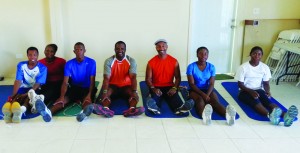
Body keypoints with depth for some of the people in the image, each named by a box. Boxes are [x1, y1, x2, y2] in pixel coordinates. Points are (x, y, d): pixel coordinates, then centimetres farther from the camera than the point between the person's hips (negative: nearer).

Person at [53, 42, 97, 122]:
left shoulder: (91, 62, -6)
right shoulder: (69, 63, -2)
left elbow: (92, 80, -12)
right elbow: (65, 82, -10)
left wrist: (89, 94, -31)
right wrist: (62, 96, -28)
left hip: (87, 88, -2)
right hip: (74, 88, 3)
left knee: (87, 99, -37)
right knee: (64, 98, -29)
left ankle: (84, 111, -73)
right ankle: (49, 112, -57)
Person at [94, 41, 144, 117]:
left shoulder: (131, 61, -6)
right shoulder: (109, 61, -7)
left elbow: (133, 77, -18)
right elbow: (106, 78, -16)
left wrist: (135, 91, -36)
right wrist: (104, 91, -36)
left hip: (126, 86, 0)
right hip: (113, 85, 0)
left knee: (134, 94, -32)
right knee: (104, 94, -32)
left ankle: (132, 109, -59)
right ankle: (106, 109, -59)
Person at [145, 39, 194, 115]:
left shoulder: (174, 61, 4)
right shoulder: (151, 62, 2)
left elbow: (178, 77, 4)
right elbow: (148, 79, -2)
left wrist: (174, 88, -16)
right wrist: (153, 88, -22)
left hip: (169, 87, 1)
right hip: (156, 87, 0)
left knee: (173, 94, -34)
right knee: (155, 95, -35)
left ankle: (179, 108, -63)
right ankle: (155, 107, -67)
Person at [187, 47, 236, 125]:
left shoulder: (211, 67, 2)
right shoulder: (191, 67, -7)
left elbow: (211, 84, -5)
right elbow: (191, 84, -12)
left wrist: (207, 95, -24)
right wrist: (203, 94, -24)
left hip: (208, 90, 3)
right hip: (195, 90, -3)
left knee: (215, 100, -30)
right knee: (200, 99, -37)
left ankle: (227, 114, -62)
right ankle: (204, 114, -72)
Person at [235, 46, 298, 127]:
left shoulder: (265, 67, 2)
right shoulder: (243, 67, -9)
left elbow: (266, 83, 6)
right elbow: (240, 84, -9)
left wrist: (267, 91, -17)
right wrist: (251, 91, -26)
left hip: (259, 90, 3)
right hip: (245, 91, -3)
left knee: (267, 100, -30)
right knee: (255, 101, -36)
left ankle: (284, 115, -59)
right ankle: (270, 115, -66)